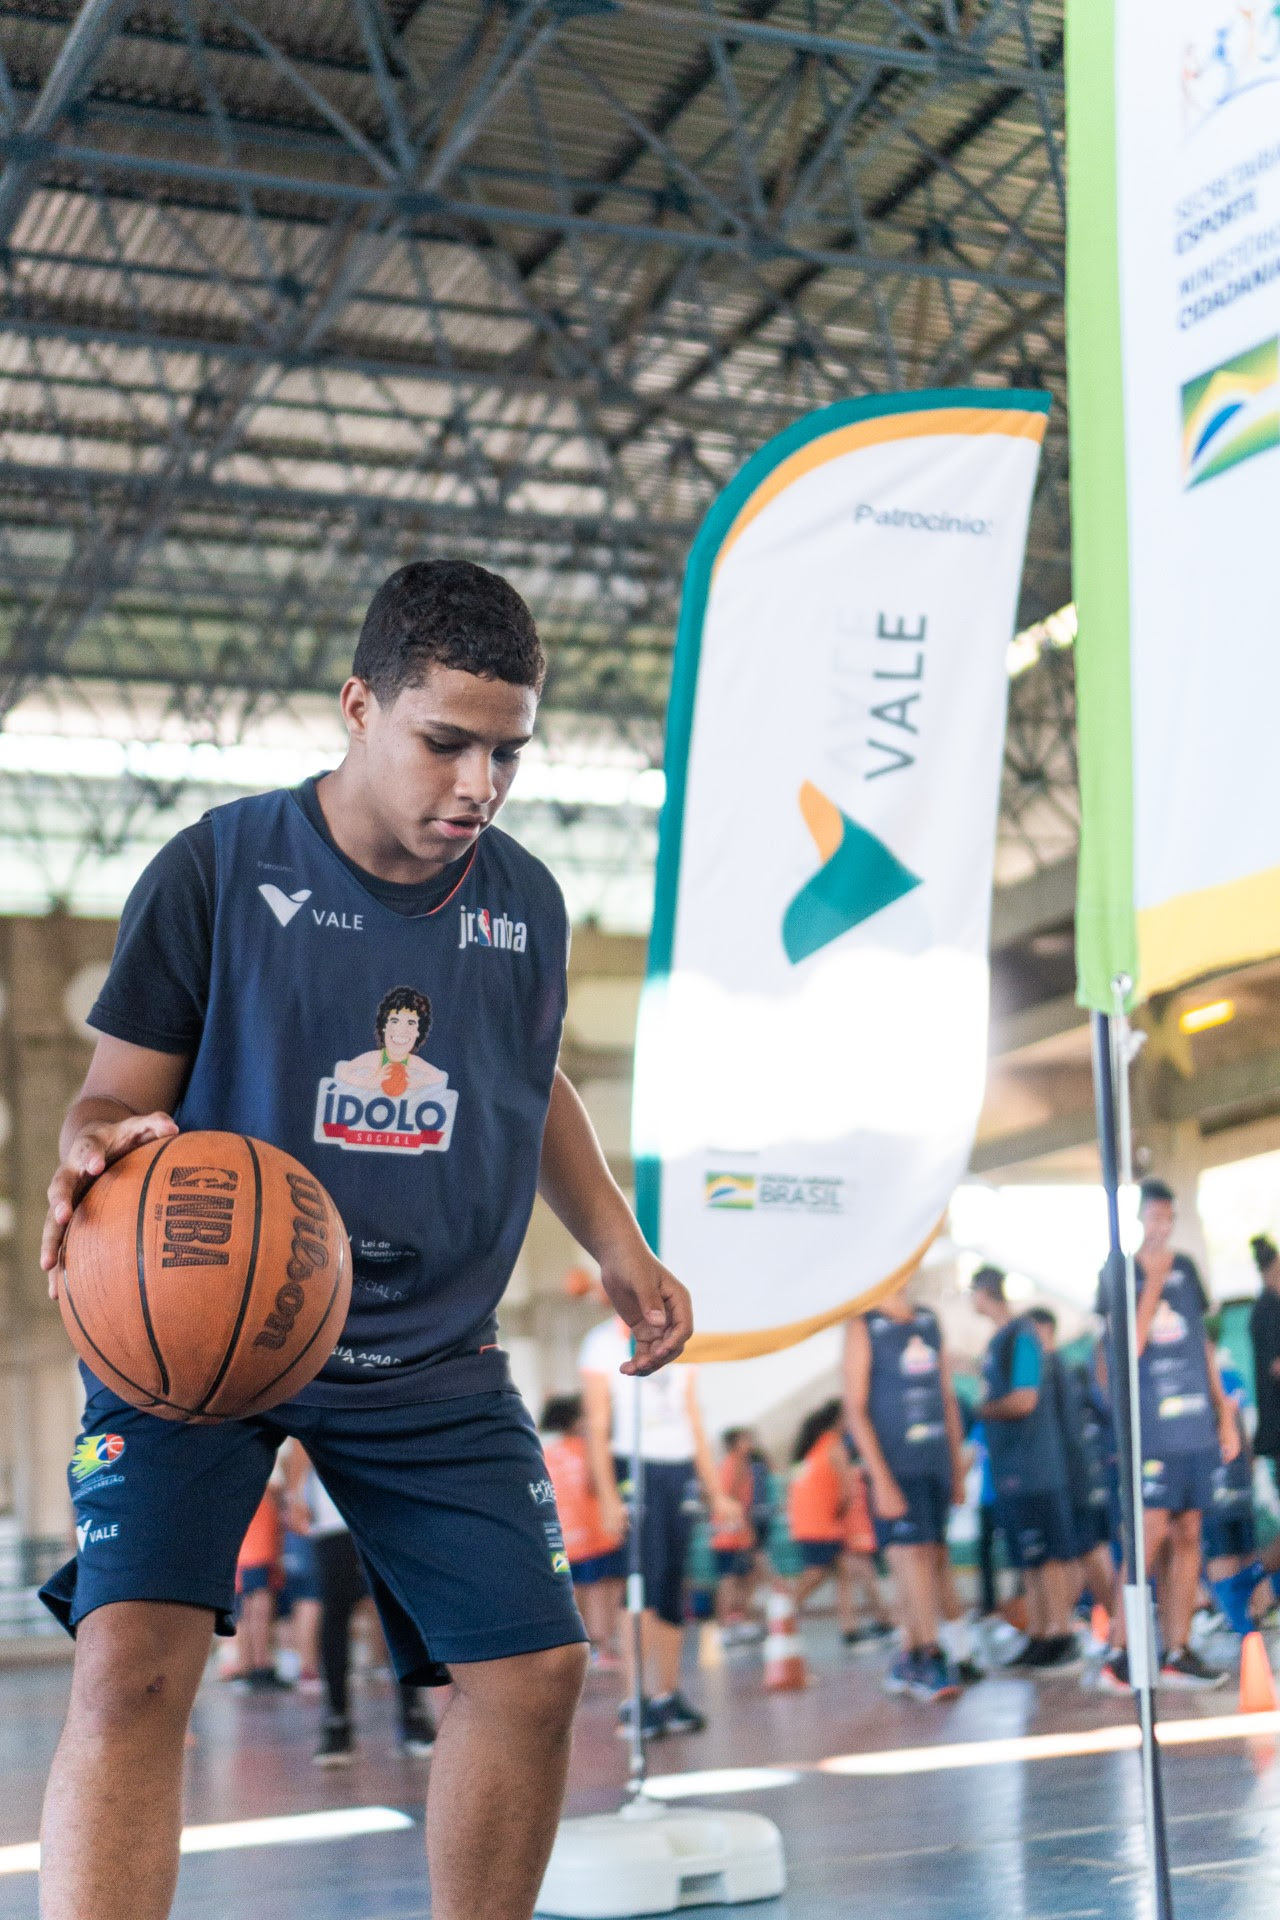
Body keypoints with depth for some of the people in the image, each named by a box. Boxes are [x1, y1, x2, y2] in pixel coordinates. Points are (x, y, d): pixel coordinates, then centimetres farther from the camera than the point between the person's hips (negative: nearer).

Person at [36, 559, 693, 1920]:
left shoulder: (525, 900, 4)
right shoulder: (219, 866, -9)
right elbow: (119, 1092, -6)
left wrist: (615, 1248, 12)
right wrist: (98, 1148, -30)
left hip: (429, 1360, 4)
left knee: (533, 1669, 2)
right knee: (133, 1658, -21)